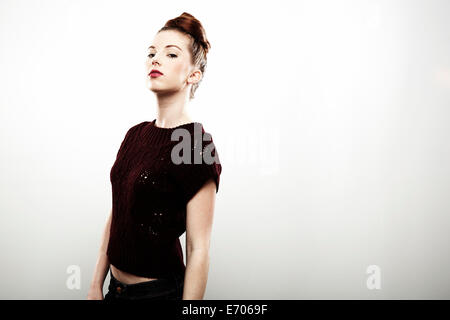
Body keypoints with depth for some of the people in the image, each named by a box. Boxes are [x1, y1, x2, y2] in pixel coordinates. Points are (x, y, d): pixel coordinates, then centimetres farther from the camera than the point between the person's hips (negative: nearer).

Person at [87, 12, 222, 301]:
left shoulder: (197, 144, -18)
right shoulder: (136, 134, 3)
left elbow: (199, 249, -18)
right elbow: (115, 215, 8)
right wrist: (96, 285, 10)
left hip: (159, 289, -6)